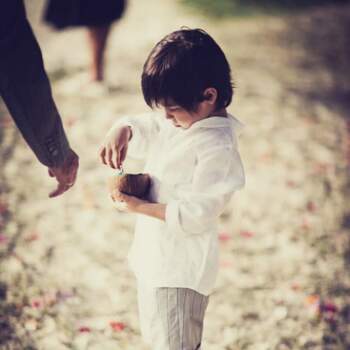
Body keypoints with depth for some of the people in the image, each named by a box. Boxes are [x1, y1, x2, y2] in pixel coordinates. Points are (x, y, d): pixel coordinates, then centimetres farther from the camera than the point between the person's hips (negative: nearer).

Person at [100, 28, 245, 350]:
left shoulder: (219, 148, -25)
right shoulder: (181, 120, 1)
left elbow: (196, 214, -26)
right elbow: (143, 128, 14)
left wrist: (140, 207, -21)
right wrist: (121, 132, -9)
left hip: (181, 271, -9)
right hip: (155, 256, 10)